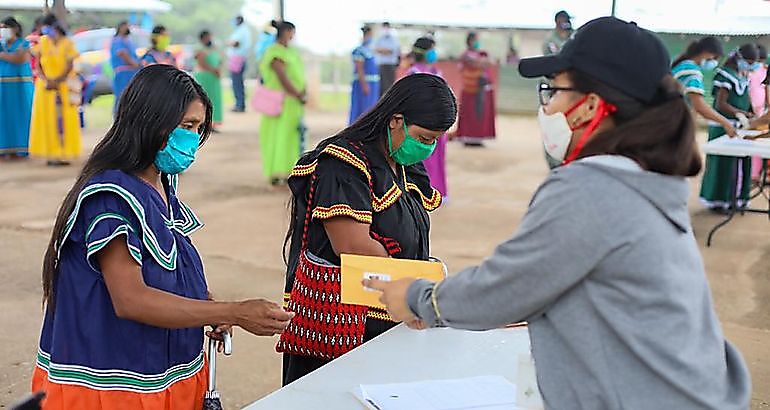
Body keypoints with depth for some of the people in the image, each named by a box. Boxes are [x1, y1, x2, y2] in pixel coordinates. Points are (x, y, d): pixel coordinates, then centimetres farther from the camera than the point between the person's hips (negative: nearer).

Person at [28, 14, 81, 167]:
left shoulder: (67, 43, -3)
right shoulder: (42, 42, 6)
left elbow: (69, 67, -8)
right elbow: (38, 65, 4)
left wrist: (56, 81, -20)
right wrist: (46, 80, -14)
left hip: (63, 86, -3)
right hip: (44, 86, 3)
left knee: (62, 120, -4)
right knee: (46, 119, 0)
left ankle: (64, 154, -3)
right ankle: (52, 154, 3)